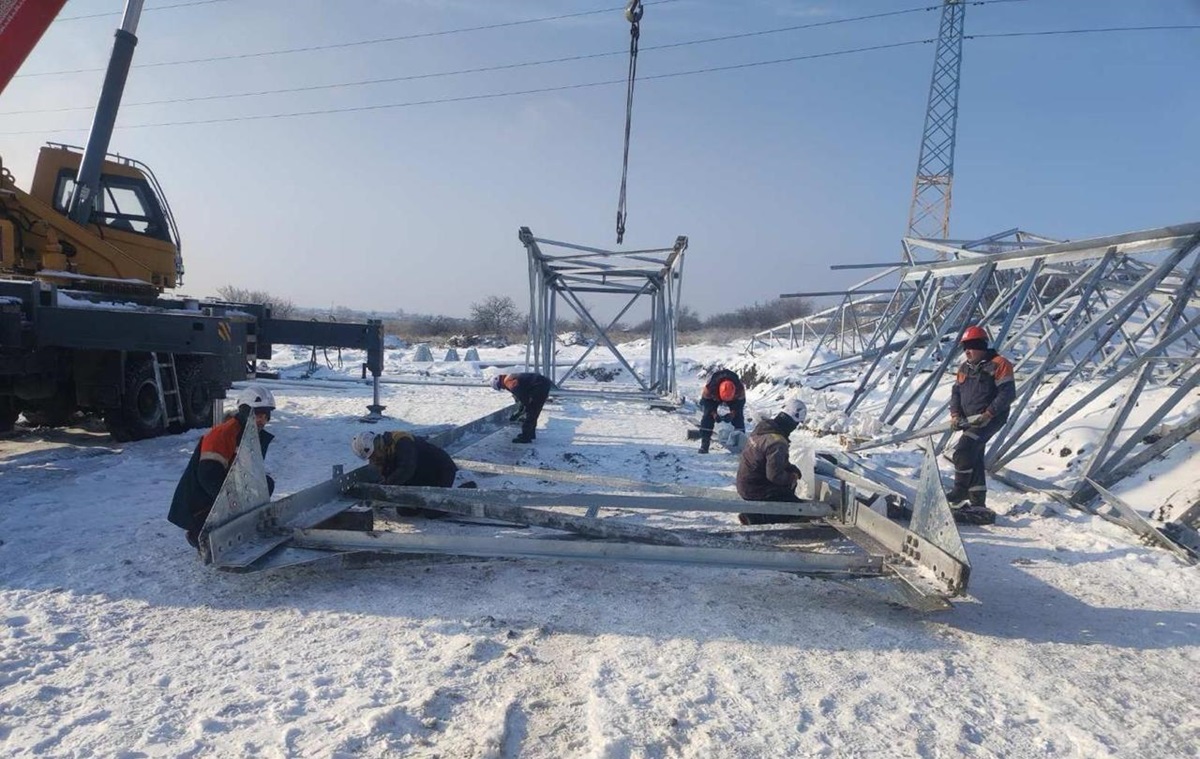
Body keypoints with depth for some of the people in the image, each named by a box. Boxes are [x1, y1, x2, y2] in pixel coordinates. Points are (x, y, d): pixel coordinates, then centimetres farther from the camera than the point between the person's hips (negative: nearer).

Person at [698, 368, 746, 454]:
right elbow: (706, 400, -24)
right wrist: (714, 414, -33)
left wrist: (732, 413, -32)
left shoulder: (740, 388, -38)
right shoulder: (709, 387, -43)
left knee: (738, 416, -10)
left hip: (734, 398, 1)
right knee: (707, 417, -14)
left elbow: (741, 401, -20)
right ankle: (704, 443, -11)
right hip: (712, 398, -1)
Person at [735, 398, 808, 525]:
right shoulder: (777, 443, -28)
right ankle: (755, 518, -9)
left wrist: (792, 469, 5)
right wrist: (793, 477, -10)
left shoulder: (763, 426, 0)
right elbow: (775, 475, -29)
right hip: (756, 491, -9)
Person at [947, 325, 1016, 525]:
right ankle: (978, 504, 17)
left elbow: (1008, 392, -14)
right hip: (970, 421, 8)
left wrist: (989, 413, -21)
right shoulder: (964, 368, 14)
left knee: (963, 451, -22)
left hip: (990, 419, -8)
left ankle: (960, 492, -9)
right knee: (974, 461, 10)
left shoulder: (998, 364, -9)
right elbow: (956, 391, 16)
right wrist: (955, 414, -1)